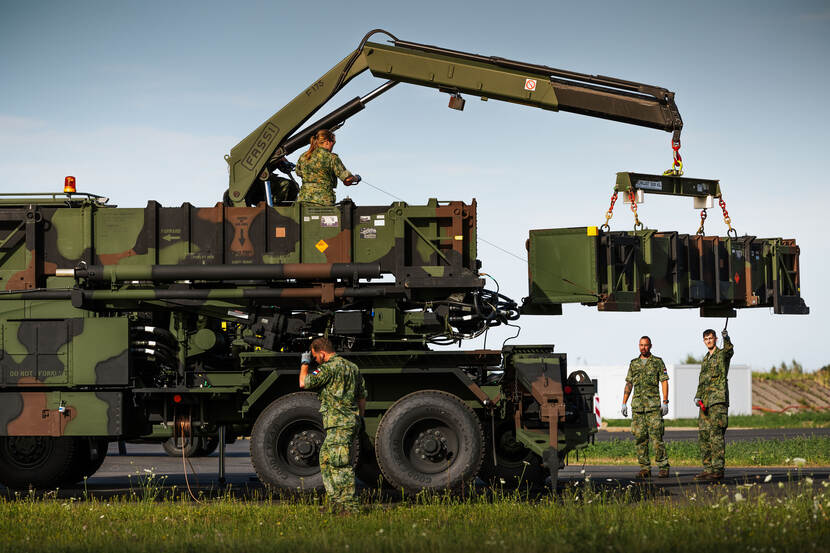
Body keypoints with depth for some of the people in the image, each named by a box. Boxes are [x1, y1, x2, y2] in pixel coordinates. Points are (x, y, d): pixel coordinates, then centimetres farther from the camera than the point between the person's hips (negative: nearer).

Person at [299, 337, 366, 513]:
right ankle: (336, 502, 17)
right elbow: (362, 396, 21)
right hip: (352, 420, 9)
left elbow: (304, 383, -9)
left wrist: (305, 363, 6)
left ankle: (349, 506, -9)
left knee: (342, 465, -8)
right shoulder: (352, 367, 17)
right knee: (325, 459, 16)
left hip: (338, 424, -9)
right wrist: (359, 419, 27)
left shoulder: (329, 368, -12)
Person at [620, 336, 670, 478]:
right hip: (637, 406, 4)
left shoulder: (657, 362, 4)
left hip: (653, 406, -4)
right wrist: (624, 404, 9)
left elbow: (664, 382, 0)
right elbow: (628, 384, 16)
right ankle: (645, 468, 7)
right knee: (640, 438, 2)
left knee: (656, 437, -9)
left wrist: (665, 402, -8)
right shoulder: (633, 364, 15)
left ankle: (663, 467, -6)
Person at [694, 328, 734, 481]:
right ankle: (708, 469, 11)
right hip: (705, 401, 8)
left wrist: (726, 338, -46)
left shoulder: (723, 354, -1)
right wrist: (697, 396, 8)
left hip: (718, 399, -8)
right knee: (703, 435, 7)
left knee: (716, 434, -13)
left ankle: (718, 470, -15)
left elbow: (729, 349, -25)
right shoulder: (705, 359, 22)